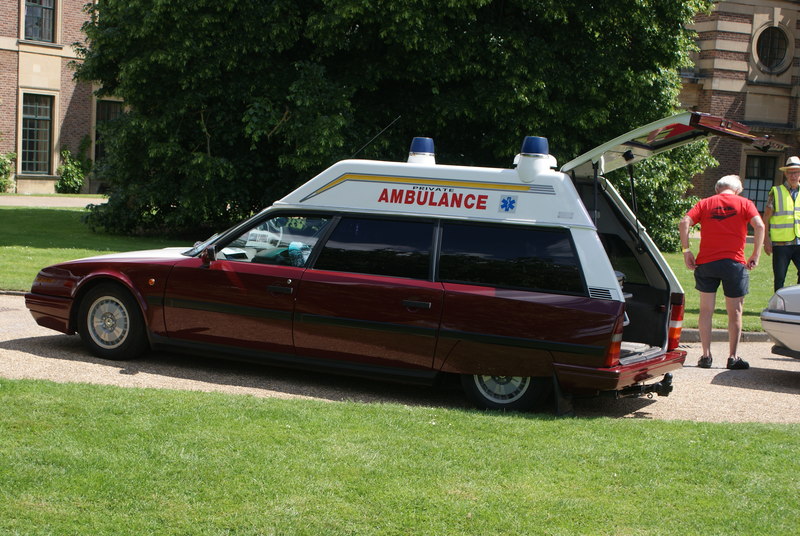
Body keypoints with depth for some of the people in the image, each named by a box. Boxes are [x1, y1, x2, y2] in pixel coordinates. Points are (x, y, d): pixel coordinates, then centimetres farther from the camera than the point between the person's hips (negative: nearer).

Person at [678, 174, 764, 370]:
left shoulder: (705, 203, 12)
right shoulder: (744, 203, 7)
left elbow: (684, 223, -4)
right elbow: (759, 225, -10)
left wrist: (686, 251, -3)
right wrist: (756, 255, -6)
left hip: (706, 262, 2)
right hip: (734, 262, -1)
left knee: (706, 310, 10)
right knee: (735, 312, 7)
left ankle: (706, 356, 8)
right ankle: (733, 357, 7)